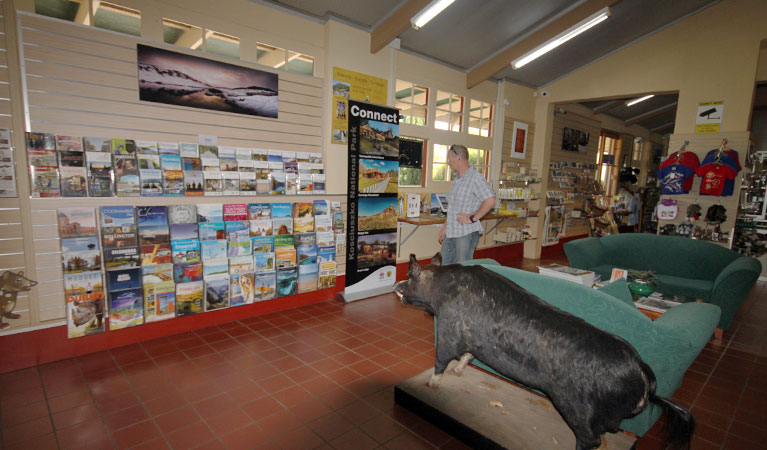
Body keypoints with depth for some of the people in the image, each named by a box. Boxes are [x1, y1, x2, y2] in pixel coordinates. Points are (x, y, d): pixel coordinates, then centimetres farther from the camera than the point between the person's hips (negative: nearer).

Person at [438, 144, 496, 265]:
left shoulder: (476, 177, -13)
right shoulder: (457, 180, 16)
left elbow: (490, 200, -23)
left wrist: (473, 218, -19)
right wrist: (444, 228, 20)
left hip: (466, 233, -9)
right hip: (450, 232, 9)